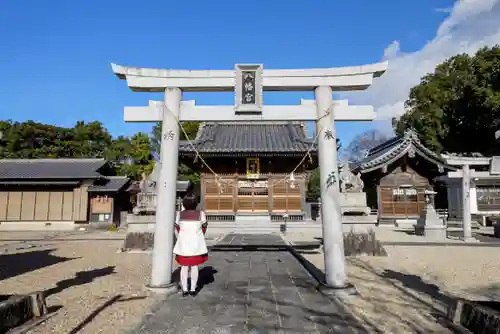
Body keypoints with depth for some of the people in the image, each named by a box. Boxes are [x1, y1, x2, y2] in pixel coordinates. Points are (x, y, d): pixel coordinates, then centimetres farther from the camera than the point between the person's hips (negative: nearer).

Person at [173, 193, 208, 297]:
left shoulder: (180, 214, -4)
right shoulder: (200, 213, -9)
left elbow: (177, 228, 4)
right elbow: (204, 228, 1)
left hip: (183, 243, 1)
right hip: (196, 243, -1)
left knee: (184, 267, 10)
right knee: (194, 266, 9)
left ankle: (185, 290, 13)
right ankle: (193, 289, 14)